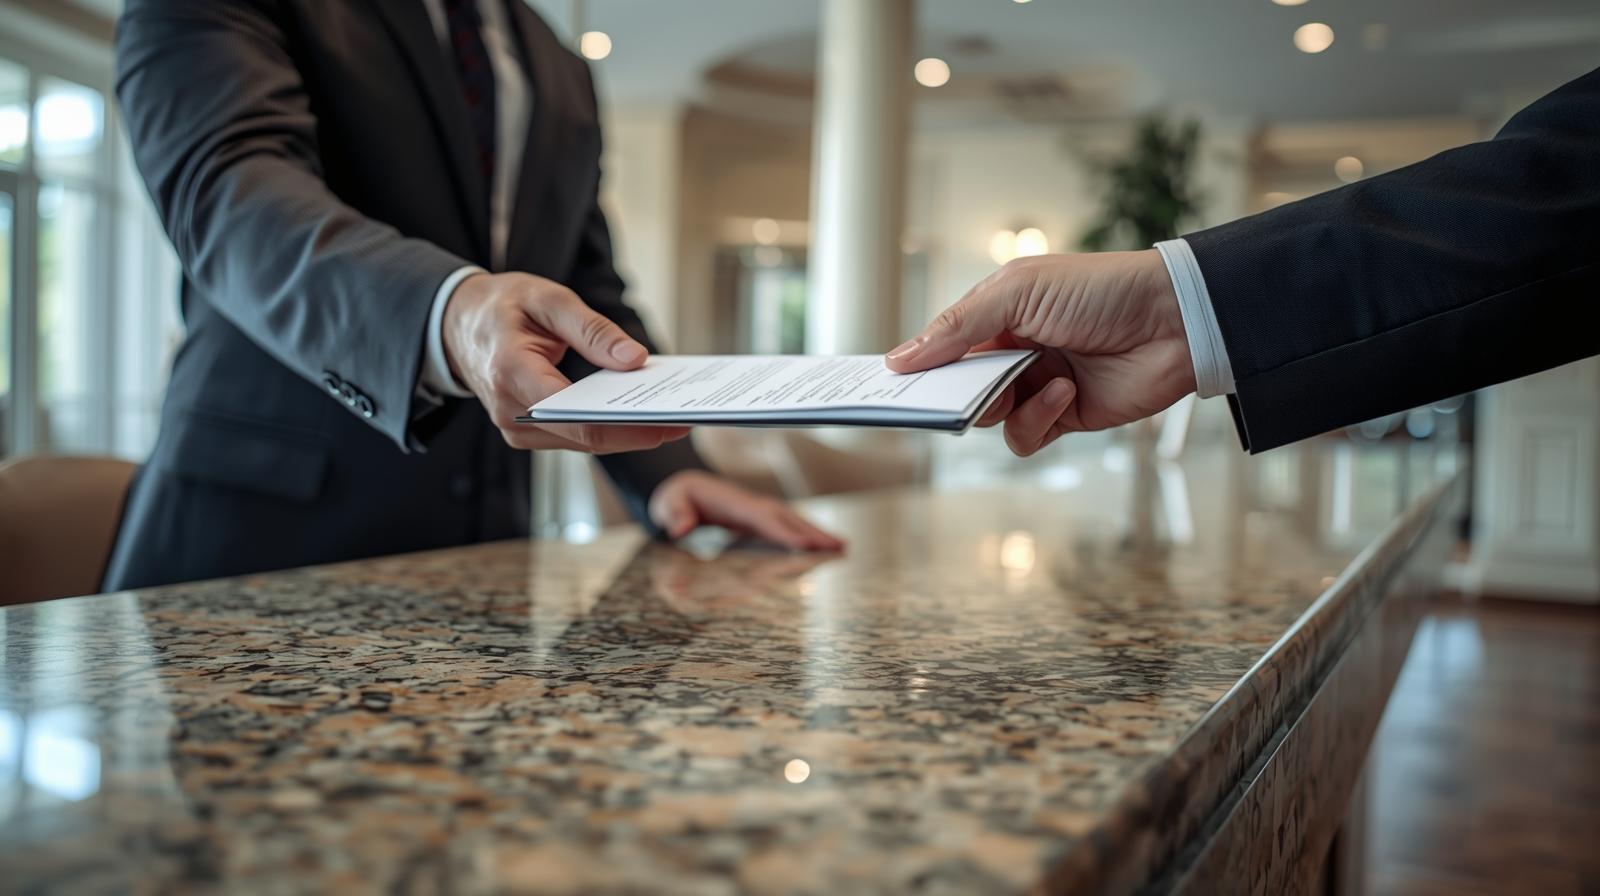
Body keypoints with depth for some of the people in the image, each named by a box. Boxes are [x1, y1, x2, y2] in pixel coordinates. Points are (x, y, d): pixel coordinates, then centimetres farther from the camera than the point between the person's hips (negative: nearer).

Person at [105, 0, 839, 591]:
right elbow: (224, 182, -20)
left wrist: (666, 471, -2)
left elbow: (590, 290, 15)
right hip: (266, 520, -4)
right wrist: (449, 315, -40)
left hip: (485, 536, 5)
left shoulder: (561, 75, 16)